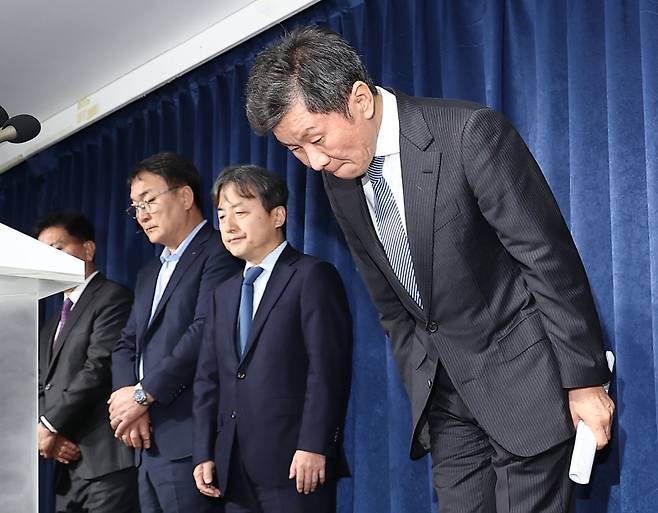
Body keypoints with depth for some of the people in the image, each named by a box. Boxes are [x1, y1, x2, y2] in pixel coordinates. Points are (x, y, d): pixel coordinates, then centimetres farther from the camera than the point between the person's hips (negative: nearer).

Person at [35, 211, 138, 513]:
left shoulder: (113, 299, -3)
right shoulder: (52, 326, 24)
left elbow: (98, 371, -13)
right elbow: (42, 388, 18)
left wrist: (50, 426, -9)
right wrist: (45, 434, -2)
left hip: (107, 458, -8)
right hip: (67, 465, 8)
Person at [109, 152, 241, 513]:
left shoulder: (218, 255, -6)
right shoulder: (149, 273, 24)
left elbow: (206, 332, -18)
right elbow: (126, 345, 18)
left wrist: (143, 394, -12)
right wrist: (126, 402, -1)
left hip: (188, 443, -8)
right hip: (149, 444, 8)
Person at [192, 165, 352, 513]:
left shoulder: (312, 276, -2)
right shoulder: (224, 293, 20)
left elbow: (328, 367, -11)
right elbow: (208, 378, 16)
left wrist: (314, 446, -18)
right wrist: (205, 454, 7)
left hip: (295, 463, -6)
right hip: (234, 469, 7)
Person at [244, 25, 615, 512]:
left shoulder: (470, 133, -19)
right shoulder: (340, 181, 2)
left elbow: (551, 260, -16)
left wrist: (585, 380, -13)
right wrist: (423, 390, 9)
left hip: (524, 372, -5)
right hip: (445, 392, 6)